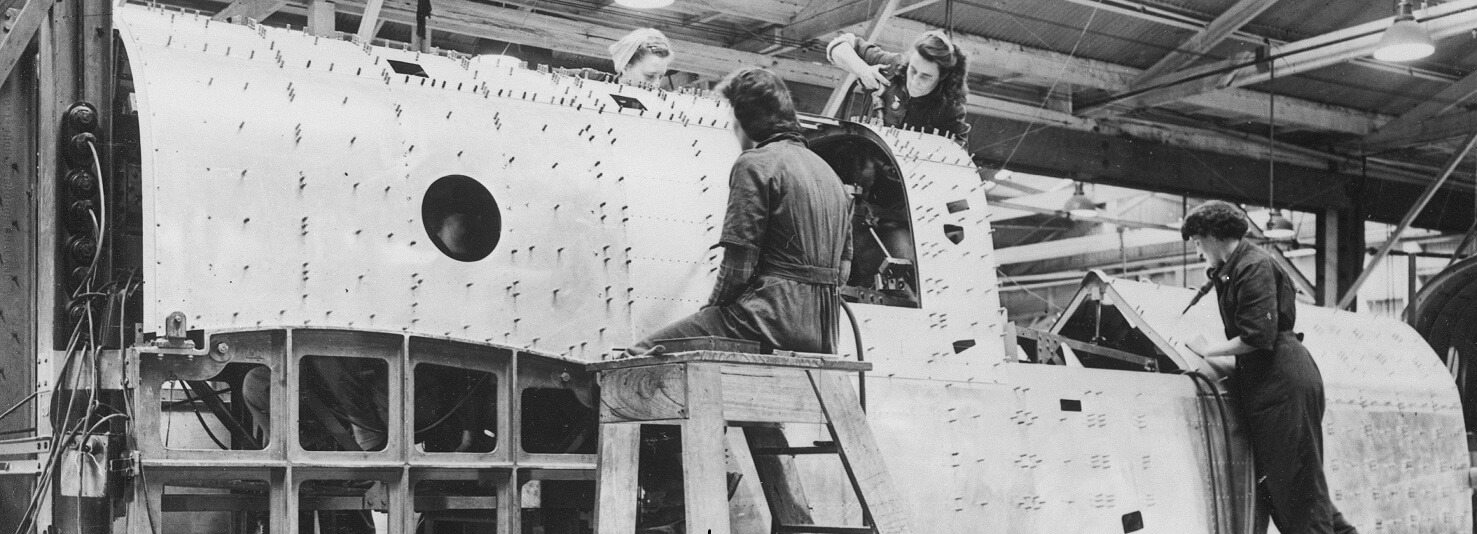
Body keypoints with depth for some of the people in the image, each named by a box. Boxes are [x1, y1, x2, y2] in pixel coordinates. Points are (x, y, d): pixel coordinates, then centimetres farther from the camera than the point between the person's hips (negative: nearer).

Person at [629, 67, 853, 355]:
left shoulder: (756, 163, -5)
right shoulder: (827, 170, 22)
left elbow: (738, 266, -11)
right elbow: (844, 267, 21)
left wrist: (712, 308, 4)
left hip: (775, 320, -9)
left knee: (643, 354, -9)